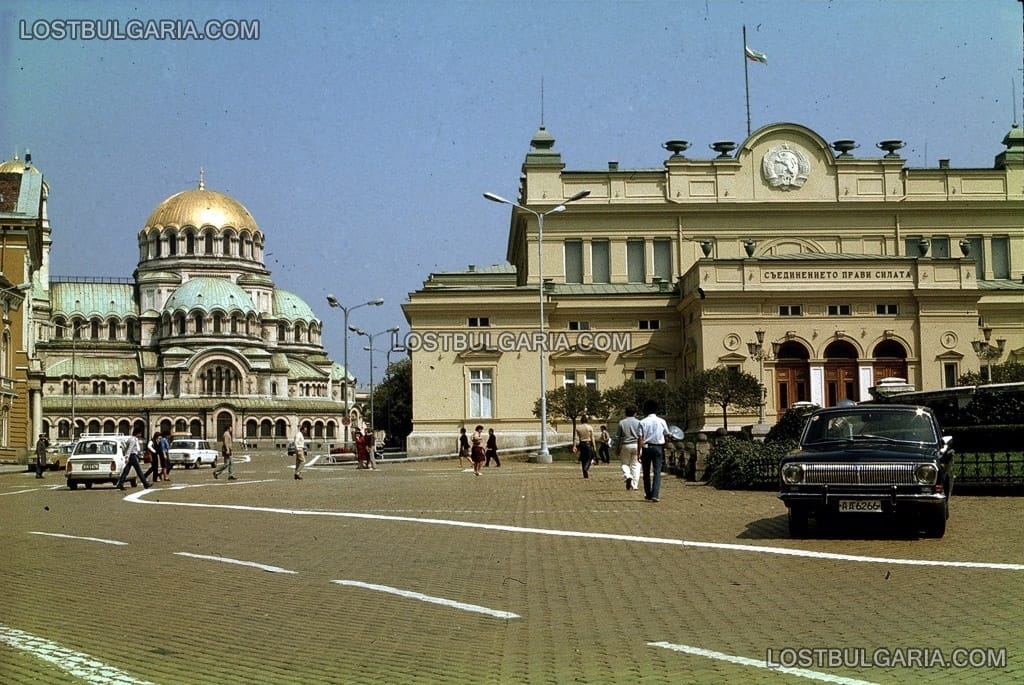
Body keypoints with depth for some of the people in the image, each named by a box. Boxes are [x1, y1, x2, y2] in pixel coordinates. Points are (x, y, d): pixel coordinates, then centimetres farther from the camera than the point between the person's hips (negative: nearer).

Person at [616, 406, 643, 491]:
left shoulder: (621, 422, 2)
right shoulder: (638, 422, 0)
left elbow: (618, 437, 2)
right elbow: (640, 437, -6)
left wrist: (617, 449, 7)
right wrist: (640, 449, -4)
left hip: (625, 445, 0)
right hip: (636, 445, 0)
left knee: (625, 463, 13)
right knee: (635, 465, 6)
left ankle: (627, 476, -15)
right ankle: (634, 485, 3)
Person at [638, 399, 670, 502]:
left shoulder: (642, 422, -4)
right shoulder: (661, 421, 1)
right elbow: (666, 436, 4)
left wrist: (639, 452, -6)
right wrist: (664, 448, 15)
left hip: (646, 448, 0)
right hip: (658, 448, 0)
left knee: (646, 472, 12)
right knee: (657, 472, -1)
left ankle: (648, 495, 20)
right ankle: (654, 495, -14)